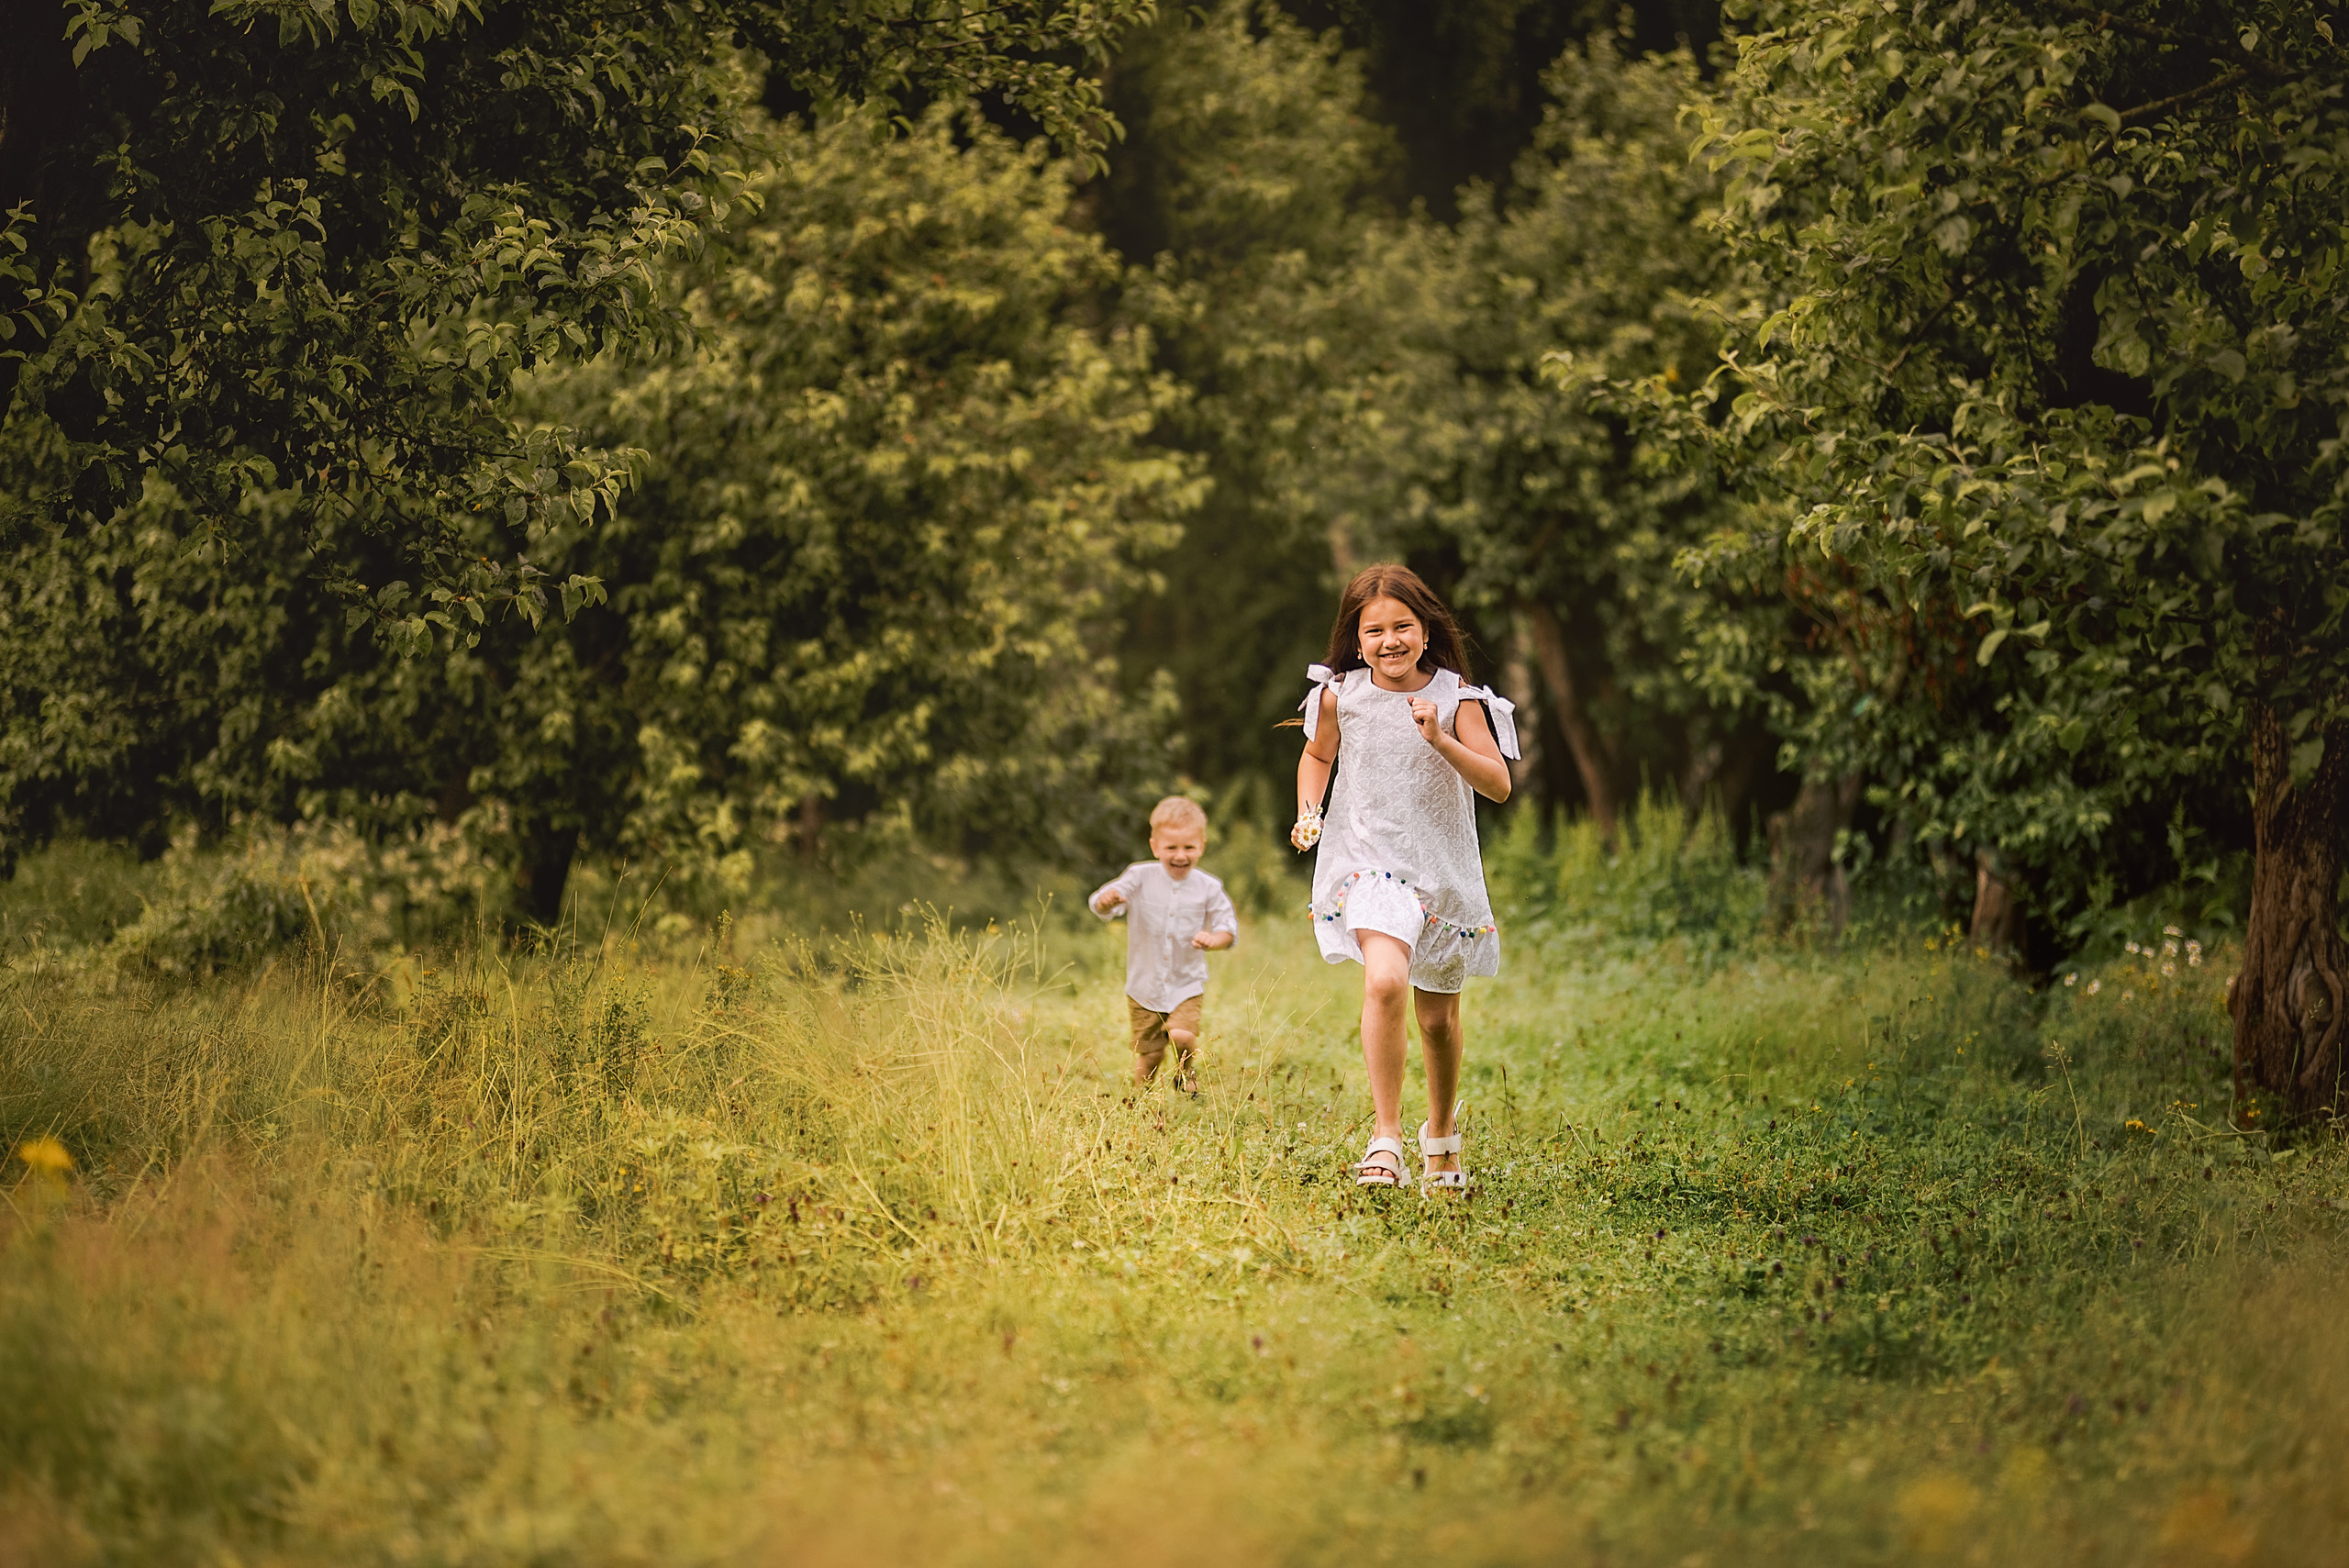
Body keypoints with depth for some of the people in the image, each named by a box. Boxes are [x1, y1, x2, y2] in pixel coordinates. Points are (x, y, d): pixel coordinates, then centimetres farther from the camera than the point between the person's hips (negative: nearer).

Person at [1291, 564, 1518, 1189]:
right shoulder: (1340, 695, -2)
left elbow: (1499, 785, -12)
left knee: (1438, 1017, 13)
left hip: (1443, 867, 1)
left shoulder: (1456, 700, -6)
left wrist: (1440, 739, -25)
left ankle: (1442, 1131, 39)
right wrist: (1308, 813, 2)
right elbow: (1318, 754, 19)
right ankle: (1386, 1136, -19)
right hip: (1368, 858, -1)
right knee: (1384, 981, -27)